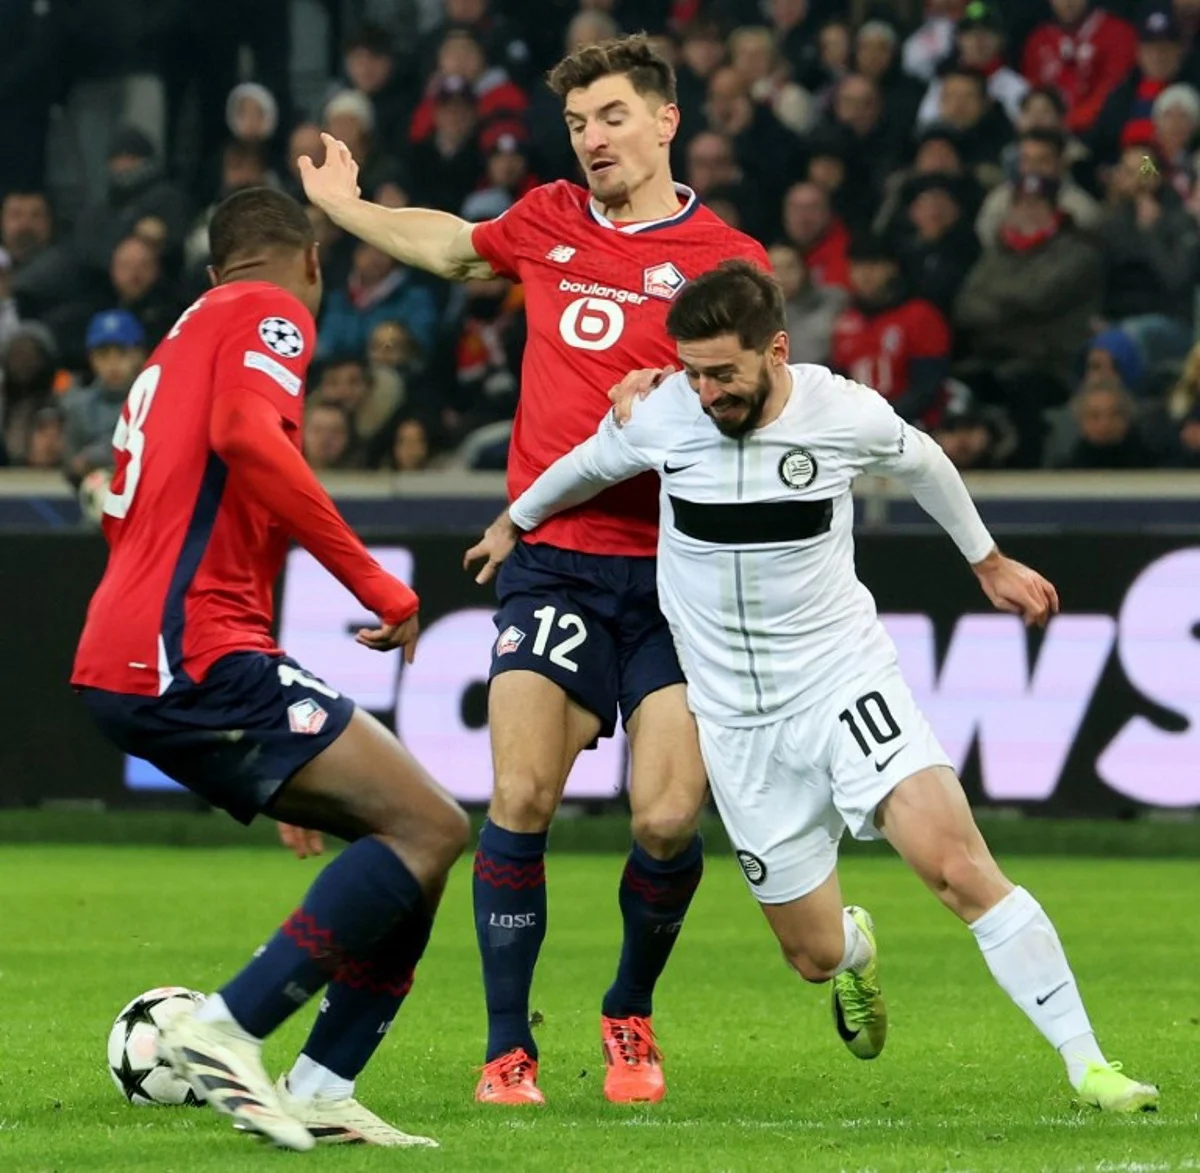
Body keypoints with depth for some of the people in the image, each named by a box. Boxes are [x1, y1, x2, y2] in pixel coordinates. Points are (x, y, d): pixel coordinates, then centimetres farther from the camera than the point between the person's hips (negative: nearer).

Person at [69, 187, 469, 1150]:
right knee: (429, 827, -15)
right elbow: (244, 434, -20)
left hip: (128, 665, 10)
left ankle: (319, 1093, 3)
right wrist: (373, 580, -17)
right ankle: (226, 1030, -22)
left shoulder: (181, 339, 29)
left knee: (418, 830, 10)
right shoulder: (268, 312, 1)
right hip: (192, 650, -10)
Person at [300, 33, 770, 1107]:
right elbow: (455, 248, 33)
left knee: (667, 821, -10)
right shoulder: (547, 223, 11)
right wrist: (343, 208, 41)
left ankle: (631, 1017, 18)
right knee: (521, 799, -13)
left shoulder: (726, 258, -1)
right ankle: (509, 1048, -2)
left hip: (673, 573, -2)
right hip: (555, 563, 2)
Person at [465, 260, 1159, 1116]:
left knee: (955, 862, -24)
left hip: (844, 680, -2)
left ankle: (1086, 1062, -18)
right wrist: (515, 521, 32)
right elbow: (586, 467, 15)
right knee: (815, 957, 4)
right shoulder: (660, 416, -9)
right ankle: (854, 946, 45)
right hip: (738, 719, 2)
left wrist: (989, 562, 26)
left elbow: (921, 463, 12)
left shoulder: (849, 416, -12)